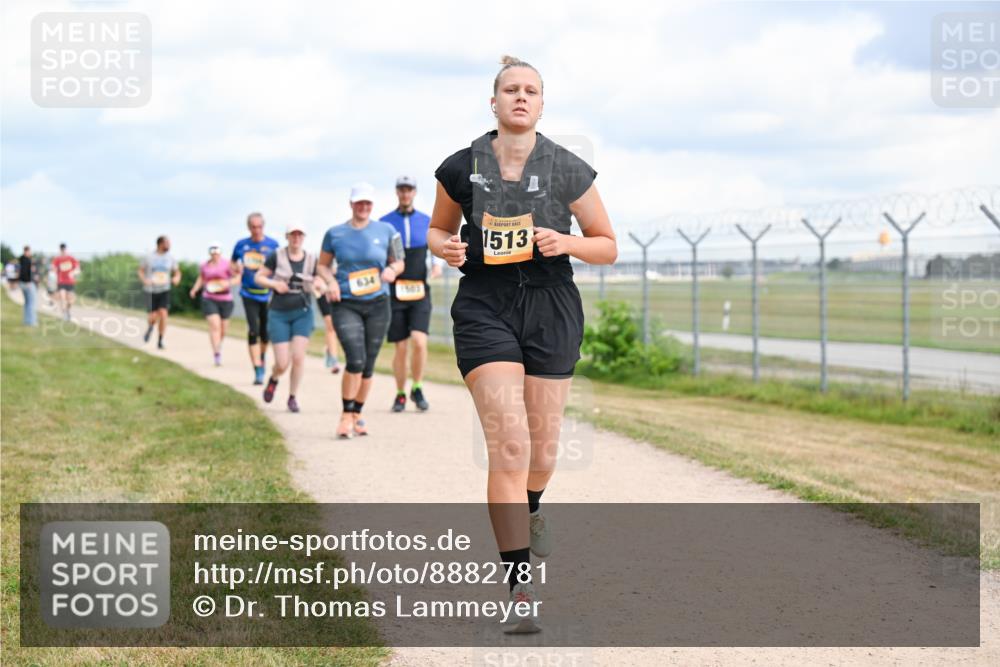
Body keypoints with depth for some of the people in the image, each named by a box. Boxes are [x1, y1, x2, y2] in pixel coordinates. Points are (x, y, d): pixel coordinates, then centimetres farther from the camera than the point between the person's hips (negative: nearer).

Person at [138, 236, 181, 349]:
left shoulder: (170, 258, 2)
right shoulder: (149, 257, -4)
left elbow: (177, 272, 12)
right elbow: (141, 271, 6)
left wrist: (177, 278, -11)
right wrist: (144, 280, -14)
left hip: (164, 290, 1)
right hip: (151, 290, -1)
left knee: (163, 314, -16)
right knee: (154, 317, -5)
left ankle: (160, 341, -3)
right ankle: (150, 327, 33)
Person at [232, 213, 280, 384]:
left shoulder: (273, 245, -3)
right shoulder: (241, 245, 3)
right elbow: (232, 264, 18)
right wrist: (236, 268, -5)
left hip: (268, 295, 0)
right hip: (249, 294, 0)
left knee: (265, 333, 8)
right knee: (253, 331, -10)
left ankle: (262, 355, 41)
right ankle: (258, 371, -8)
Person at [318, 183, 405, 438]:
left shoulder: (386, 231, 3)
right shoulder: (335, 234, 2)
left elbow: (399, 263, 12)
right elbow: (323, 265, 13)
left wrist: (392, 270, -11)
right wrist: (331, 281, -7)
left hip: (378, 304, 2)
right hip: (345, 304, -2)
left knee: (368, 365, 7)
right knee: (355, 360, -18)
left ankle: (357, 415, 24)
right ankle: (346, 415, -4)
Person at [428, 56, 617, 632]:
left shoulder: (567, 170, -1)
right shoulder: (461, 169, 1)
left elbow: (608, 247, 6)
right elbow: (438, 229, 17)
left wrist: (565, 242, -15)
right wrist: (445, 247, -6)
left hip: (551, 310, 1)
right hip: (484, 309, -1)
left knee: (542, 449, 12)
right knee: (509, 446, -15)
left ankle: (530, 508, 50)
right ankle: (521, 587, -13)